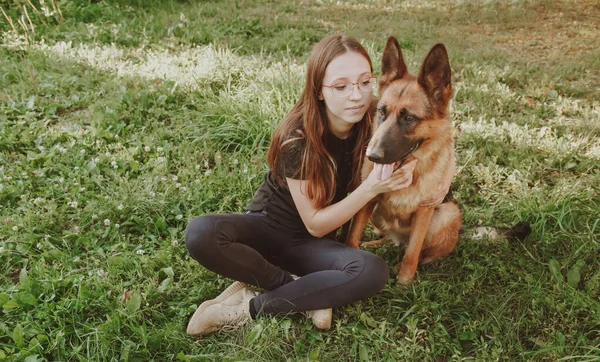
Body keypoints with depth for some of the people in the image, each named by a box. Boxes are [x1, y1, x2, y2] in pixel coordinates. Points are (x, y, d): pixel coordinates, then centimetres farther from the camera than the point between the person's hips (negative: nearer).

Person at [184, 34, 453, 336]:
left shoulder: (375, 122, -14)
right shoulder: (298, 139, -25)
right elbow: (315, 224, -19)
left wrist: (441, 179, -17)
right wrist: (372, 187, -32)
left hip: (311, 243, 3)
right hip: (266, 226, -2)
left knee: (374, 272, -31)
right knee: (200, 233, -35)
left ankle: (249, 307, -19)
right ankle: (295, 287, -16)